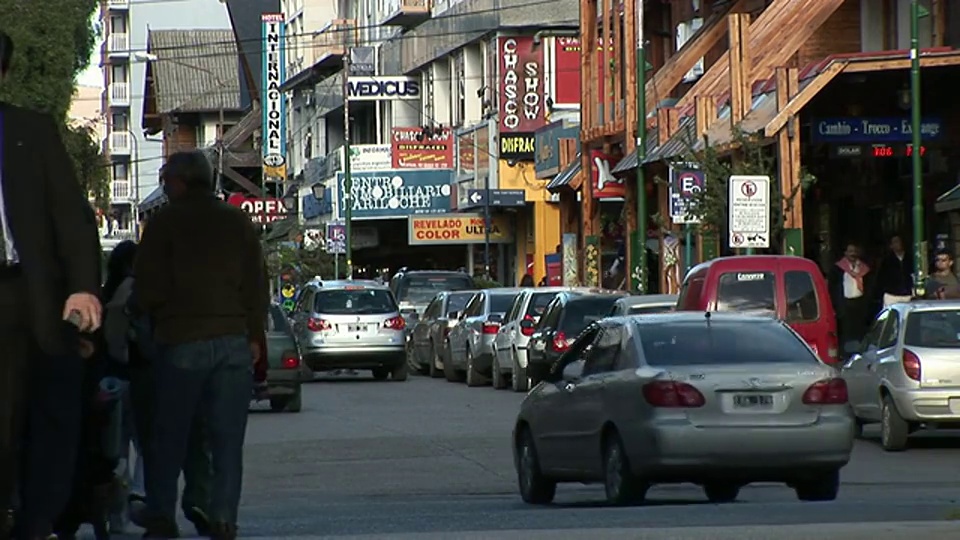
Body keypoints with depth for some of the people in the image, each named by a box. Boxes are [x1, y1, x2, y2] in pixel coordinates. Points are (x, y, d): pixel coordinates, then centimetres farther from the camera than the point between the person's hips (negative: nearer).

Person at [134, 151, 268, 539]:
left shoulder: (166, 222, -1)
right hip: (234, 340, 3)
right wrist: (255, 335, 11)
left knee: (169, 435, 5)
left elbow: (147, 285, -3)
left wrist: (156, 318, 15)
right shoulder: (238, 222, 9)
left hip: (181, 340, -3)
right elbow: (257, 284, 8)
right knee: (227, 438, 2)